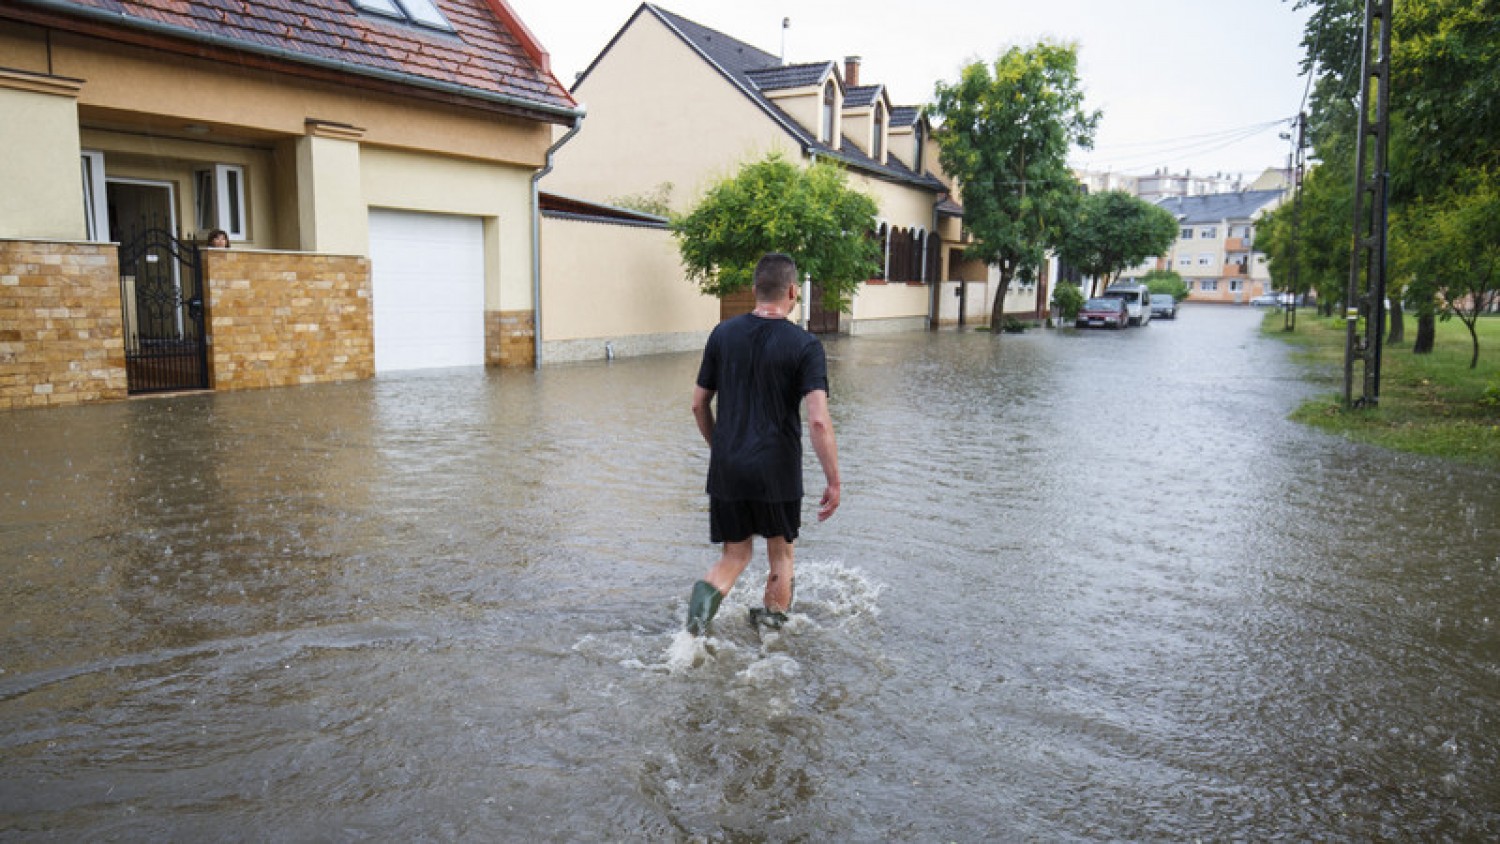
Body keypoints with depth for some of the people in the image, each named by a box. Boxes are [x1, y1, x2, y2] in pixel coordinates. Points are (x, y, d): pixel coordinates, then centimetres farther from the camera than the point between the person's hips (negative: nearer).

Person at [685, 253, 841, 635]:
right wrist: (833, 481, -10)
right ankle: (773, 622, 29)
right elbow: (818, 421, -18)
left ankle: (708, 591, -11)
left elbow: (699, 405, 8)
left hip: (726, 470, 3)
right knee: (781, 554, 19)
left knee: (735, 554, 16)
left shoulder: (722, 334, 2)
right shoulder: (804, 345, -9)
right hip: (777, 472, -3)